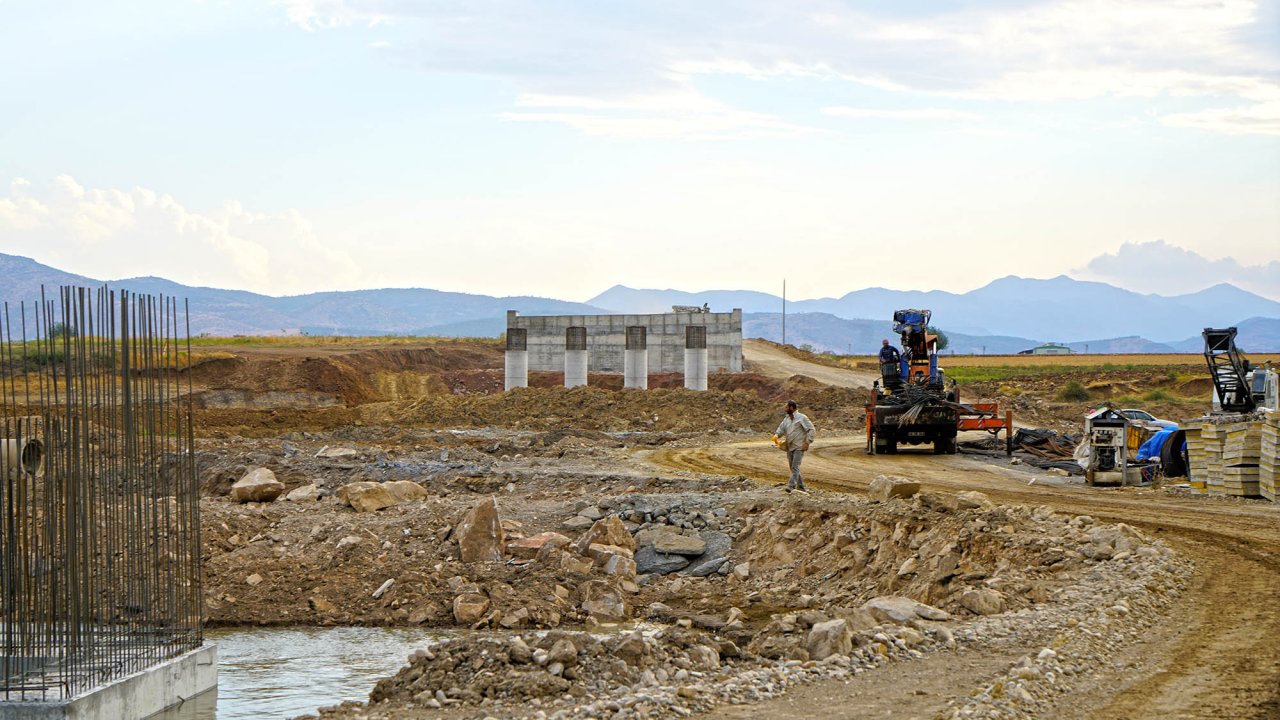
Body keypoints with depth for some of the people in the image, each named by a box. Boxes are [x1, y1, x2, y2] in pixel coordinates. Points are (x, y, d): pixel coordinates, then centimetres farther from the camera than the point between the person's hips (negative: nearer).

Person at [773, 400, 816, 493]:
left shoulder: (801, 418, -7)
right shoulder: (786, 419, 14)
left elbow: (811, 429, -7)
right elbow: (781, 429, 13)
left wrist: (807, 442, -13)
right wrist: (777, 434, -10)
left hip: (799, 447, -8)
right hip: (789, 447, 8)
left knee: (795, 467, -15)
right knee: (792, 467, 11)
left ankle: (791, 486, -22)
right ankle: (801, 486, 21)